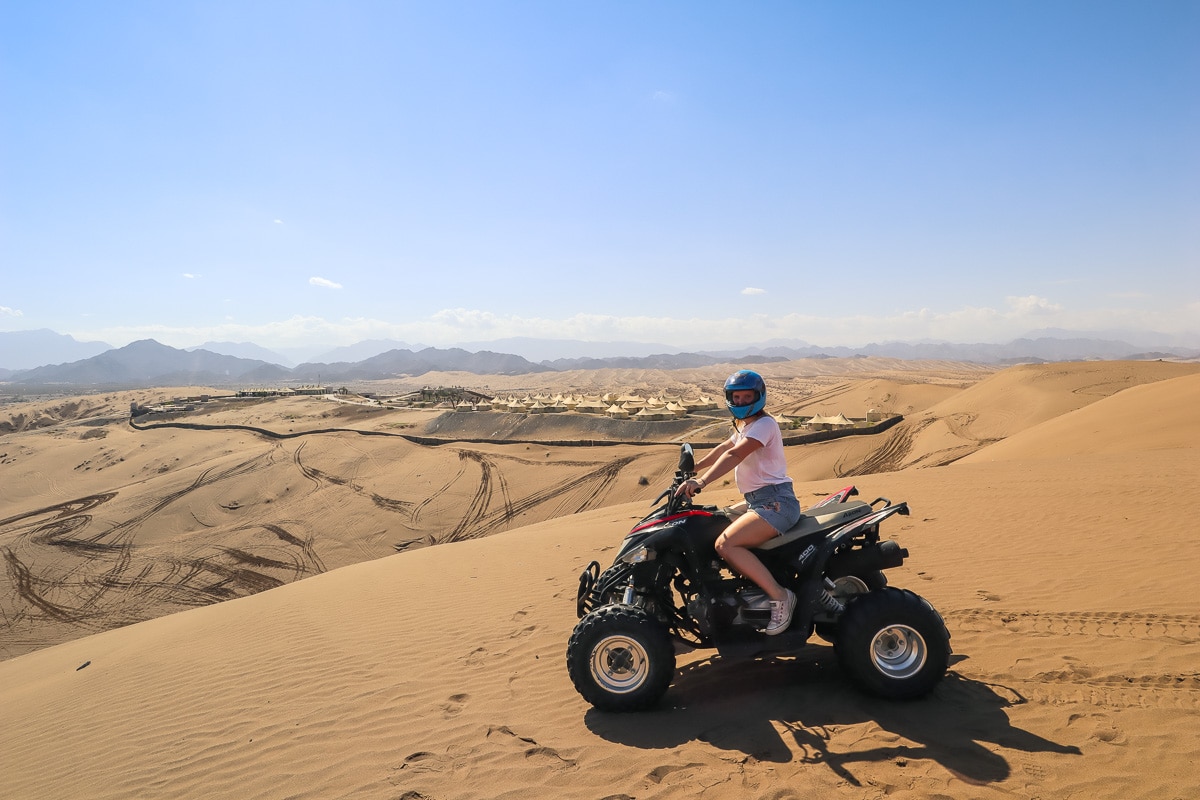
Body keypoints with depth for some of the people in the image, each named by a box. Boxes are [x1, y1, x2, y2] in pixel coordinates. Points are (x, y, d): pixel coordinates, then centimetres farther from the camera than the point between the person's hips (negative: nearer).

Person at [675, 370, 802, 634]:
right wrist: (694, 467, 23)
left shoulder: (764, 423, -12)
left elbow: (734, 456, -27)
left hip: (776, 501, -10)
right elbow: (725, 447, 32)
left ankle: (780, 596, -19)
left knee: (725, 544, -25)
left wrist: (701, 481, -37)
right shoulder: (744, 425, 19)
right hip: (757, 501, 10)